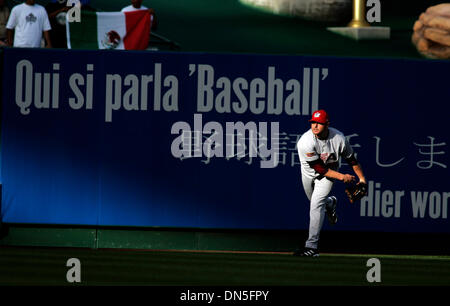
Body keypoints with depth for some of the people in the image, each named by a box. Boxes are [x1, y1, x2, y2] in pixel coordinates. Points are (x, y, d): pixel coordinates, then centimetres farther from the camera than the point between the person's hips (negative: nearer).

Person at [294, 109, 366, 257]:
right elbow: (319, 168, -29)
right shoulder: (305, 142, -33)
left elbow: (352, 160, -8)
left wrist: (362, 178, -3)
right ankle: (330, 203, 61)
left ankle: (312, 246, -19)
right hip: (309, 172, 2)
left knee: (316, 204, -18)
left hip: (330, 171, -2)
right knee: (315, 203, 22)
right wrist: (341, 177, -29)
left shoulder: (339, 138, -26)